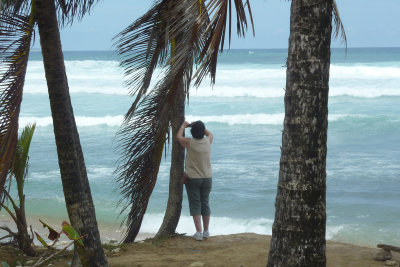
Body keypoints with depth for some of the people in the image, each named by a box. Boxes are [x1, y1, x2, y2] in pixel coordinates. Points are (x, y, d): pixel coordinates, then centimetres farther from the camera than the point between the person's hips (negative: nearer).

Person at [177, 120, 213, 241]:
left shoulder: (190, 143, -12)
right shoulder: (207, 141, -3)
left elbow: (179, 137, 8)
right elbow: (210, 134, 22)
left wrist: (184, 125, 20)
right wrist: (200, 126, 25)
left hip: (192, 178, -3)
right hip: (207, 178, 3)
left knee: (195, 205, -1)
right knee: (205, 204, 12)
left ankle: (199, 232, -7)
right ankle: (206, 231, 17)